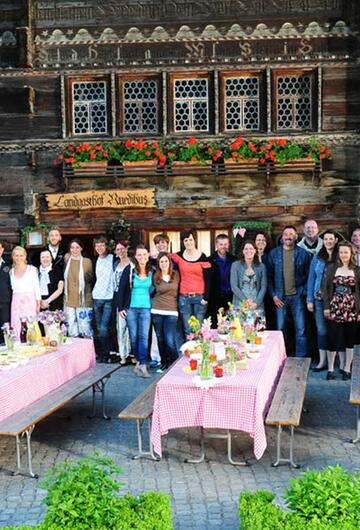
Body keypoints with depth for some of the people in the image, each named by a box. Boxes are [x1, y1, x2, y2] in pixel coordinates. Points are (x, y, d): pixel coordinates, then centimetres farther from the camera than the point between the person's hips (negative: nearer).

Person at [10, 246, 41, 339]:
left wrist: (38, 304, -4)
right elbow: (12, 288, 14)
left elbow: (37, 287, 1)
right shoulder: (11, 272, 11)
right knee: (17, 327, -1)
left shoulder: (32, 269, 1)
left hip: (29, 301, -3)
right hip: (16, 303, 3)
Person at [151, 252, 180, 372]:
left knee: (170, 341, -11)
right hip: (157, 311, 1)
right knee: (160, 339, 6)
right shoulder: (156, 277, 3)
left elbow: (178, 290, 13)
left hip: (171, 312, -1)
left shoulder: (176, 275, 2)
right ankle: (164, 363, 19)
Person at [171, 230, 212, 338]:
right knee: (187, 330, 2)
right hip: (184, 298, 2)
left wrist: (206, 297, -5)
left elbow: (207, 279, 0)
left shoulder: (202, 257, 0)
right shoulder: (178, 256, 5)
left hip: (199, 297, -2)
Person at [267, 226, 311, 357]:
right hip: (280, 297, 1)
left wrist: (304, 292, -7)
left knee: (300, 330, 0)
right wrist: (273, 295, -2)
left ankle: (300, 358, 8)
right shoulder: (274, 253, 4)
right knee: (280, 329, 5)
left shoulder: (303, 253, 2)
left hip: (297, 296, -1)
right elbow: (269, 276, 5)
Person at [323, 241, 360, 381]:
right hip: (335, 308, 0)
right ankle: (330, 369, 11)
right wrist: (326, 307, -4)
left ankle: (347, 369, 17)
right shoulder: (332, 268, 4)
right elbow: (326, 289, 4)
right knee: (332, 338, -1)